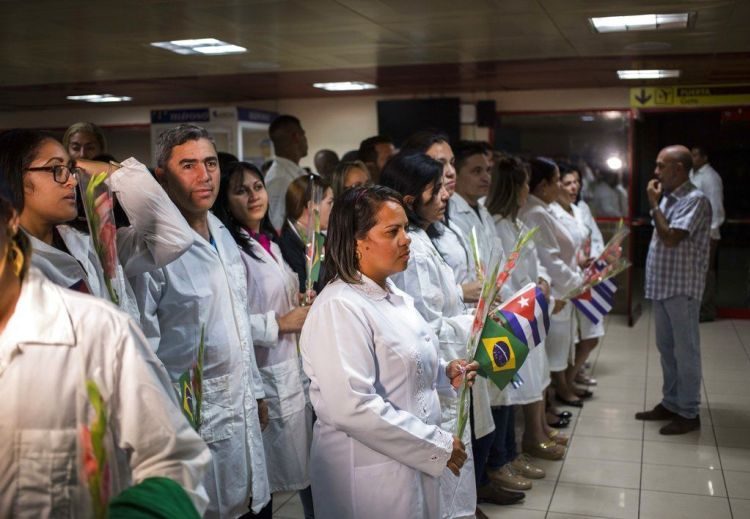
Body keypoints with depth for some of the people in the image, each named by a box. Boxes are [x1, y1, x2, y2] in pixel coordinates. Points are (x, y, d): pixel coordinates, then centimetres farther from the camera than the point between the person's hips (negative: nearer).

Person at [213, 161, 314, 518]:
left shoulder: (269, 243, 13)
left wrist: (303, 307, 7)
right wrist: (280, 323, -17)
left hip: (292, 372, 8)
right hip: (263, 377, -8)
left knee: (305, 470, 14)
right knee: (262, 484, 3)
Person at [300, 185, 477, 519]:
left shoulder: (394, 296, 8)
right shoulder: (340, 307, -21)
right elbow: (353, 407, -29)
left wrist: (444, 374, 3)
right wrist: (437, 445, -22)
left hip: (413, 463, 9)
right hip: (369, 475, -8)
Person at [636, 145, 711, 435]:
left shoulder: (695, 200, -16)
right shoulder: (668, 198, 12)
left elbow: (670, 238, -22)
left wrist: (653, 204, -15)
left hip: (682, 288, -9)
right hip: (662, 285, 9)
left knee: (685, 350, 0)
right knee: (666, 348, 16)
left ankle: (689, 413, 10)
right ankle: (670, 403, 27)